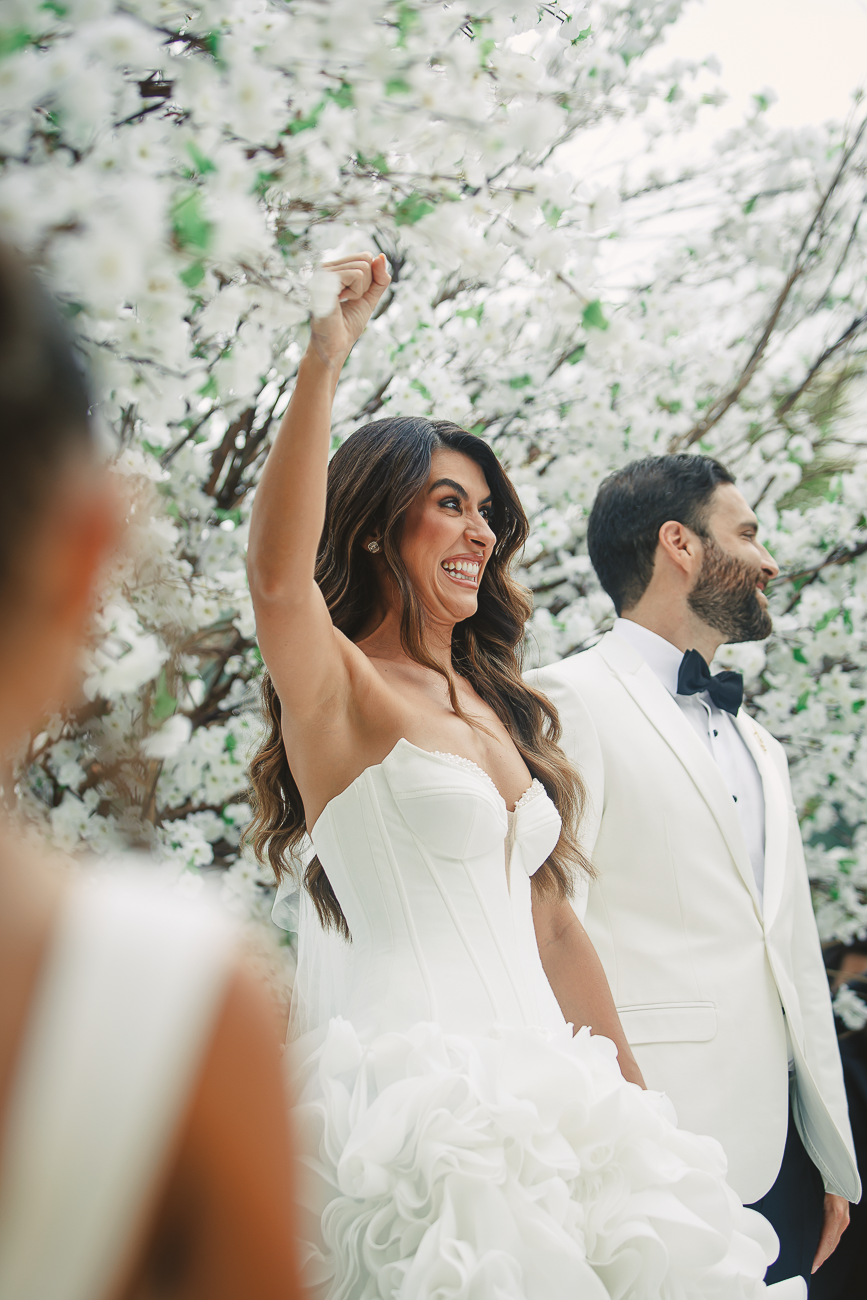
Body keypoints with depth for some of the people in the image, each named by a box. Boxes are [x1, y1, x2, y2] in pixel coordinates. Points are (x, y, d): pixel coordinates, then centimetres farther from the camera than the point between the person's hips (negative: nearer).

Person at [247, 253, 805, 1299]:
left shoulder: (498, 709, 17)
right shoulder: (337, 689, -3)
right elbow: (276, 572, -26)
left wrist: (636, 1102, 17)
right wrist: (323, 359, -31)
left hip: (541, 1085, 7)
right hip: (421, 1085, -7)